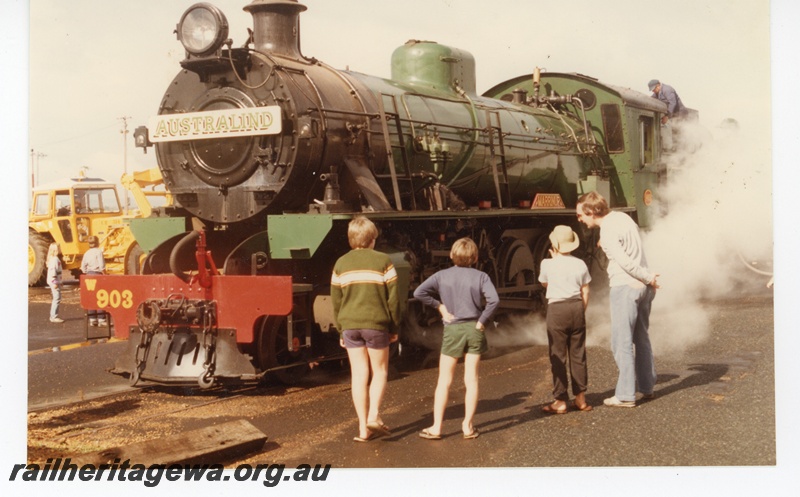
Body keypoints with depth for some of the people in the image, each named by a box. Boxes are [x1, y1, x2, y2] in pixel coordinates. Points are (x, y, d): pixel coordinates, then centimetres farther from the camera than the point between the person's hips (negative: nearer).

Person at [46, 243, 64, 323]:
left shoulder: (55, 258, 16)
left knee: (56, 299, 15)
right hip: (54, 282, -11)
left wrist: (58, 282, 25)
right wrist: (54, 283, -24)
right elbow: (52, 271, -22)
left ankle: (53, 316, 21)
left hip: (55, 282, 11)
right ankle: (54, 317, -8)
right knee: (57, 299, -9)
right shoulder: (55, 259, -15)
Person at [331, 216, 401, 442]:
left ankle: (363, 428, 7)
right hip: (376, 324, -3)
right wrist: (394, 328, 6)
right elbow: (393, 298, -4)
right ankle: (373, 416, -5)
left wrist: (341, 330, 16)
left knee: (359, 375, 7)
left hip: (350, 324, 3)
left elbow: (336, 301, 8)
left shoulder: (341, 264, 5)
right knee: (380, 371, 12)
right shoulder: (383, 261, -4)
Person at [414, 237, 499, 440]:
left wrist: (439, 305, -2)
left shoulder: (442, 275, -2)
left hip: (452, 330, 0)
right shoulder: (480, 276, -4)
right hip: (474, 330, 0)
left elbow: (419, 292, -12)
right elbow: (494, 299, -18)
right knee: (471, 380, 7)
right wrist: (482, 321, -7)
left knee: (444, 381, 6)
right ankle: (468, 426, 9)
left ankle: (436, 427, 5)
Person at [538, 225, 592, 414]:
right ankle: (580, 398, 17)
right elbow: (585, 293, 4)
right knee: (578, 354, 12)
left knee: (558, 356, 2)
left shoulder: (548, 264, -8)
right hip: (576, 308, 4)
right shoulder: (580, 265, 1)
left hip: (557, 310, -3)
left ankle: (560, 401, 5)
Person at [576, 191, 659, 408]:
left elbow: (625, 262, -19)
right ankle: (647, 387, 27)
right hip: (642, 287, 9)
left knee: (622, 343, -2)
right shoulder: (623, 217, 10)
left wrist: (648, 277, -9)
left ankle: (625, 395, 0)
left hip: (625, 287, -9)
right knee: (641, 339, 18)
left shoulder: (608, 231, -17)